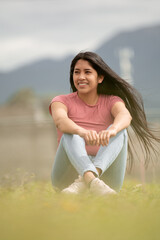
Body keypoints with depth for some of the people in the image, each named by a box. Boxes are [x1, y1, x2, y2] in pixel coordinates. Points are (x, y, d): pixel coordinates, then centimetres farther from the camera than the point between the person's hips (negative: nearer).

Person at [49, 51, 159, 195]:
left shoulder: (112, 101, 12)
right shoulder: (61, 101, 9)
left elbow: (125, 116, -13)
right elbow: (60, 120, -17)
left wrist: (112, 130, -39)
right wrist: (83, 132, -41)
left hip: (104, 172, 1)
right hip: (68, 175, -1)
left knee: (120, 131, -21)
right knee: (70, 135, -26)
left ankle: (82, 183, -44)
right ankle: (92, 181, -55)